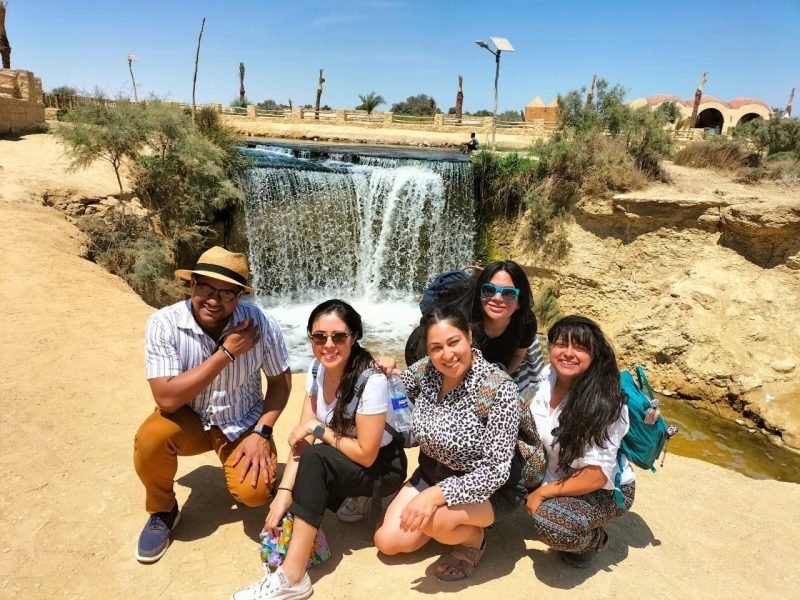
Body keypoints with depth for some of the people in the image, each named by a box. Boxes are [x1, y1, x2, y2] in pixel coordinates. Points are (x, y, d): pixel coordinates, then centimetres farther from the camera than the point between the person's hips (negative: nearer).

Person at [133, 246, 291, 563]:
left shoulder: (260, 323, -20)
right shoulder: (164, 324, -22)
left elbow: (281, 381, -5)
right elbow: (167, 399, -29)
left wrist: (262, 432, -17)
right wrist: (226, 354, -31)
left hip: (243, 424, 0)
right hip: (189, 418, 1)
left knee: (253, 493, -22)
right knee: (149, 439, -31)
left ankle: (243, 467, 17)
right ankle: (162, 511, 2)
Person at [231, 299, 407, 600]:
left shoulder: (372, 381, -29)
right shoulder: (317, 371, -8)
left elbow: (366, 454, -25)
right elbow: (301, 436, -11)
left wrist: (319, 428, -19)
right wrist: (284, 493, -22)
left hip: (383, 466, -7)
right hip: (339, 465, 7)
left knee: (315, 460, -31)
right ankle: (353, 499, 7)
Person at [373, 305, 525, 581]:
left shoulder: (498, 388, -28)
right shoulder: (424, 371, -12)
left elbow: (497, 470, -28)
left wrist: (435, 495, -36)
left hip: (490, 488, -5)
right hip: (432, 473, 6)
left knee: (433, 520, -32)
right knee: (388, 542, -1)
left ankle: (473, 539, 2)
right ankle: (450, 522, 21)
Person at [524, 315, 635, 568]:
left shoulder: (603, 404, -28)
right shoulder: (547, 375, -12)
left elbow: (596, 476, -25)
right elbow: (532, 426, 6)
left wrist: (543, 493, -18)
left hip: (604, 490, -6)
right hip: (557, 470, 7)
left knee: (552, 526, -32)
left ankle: (593, 537, 2)